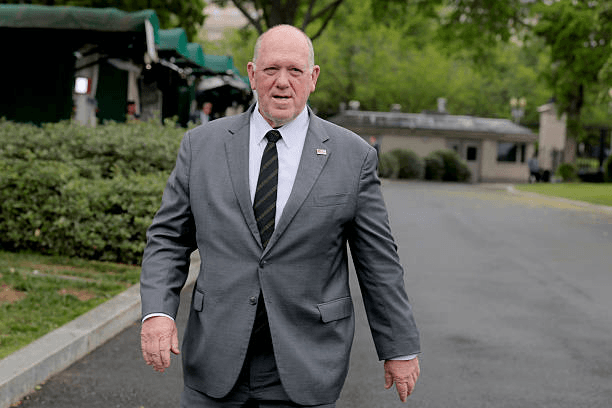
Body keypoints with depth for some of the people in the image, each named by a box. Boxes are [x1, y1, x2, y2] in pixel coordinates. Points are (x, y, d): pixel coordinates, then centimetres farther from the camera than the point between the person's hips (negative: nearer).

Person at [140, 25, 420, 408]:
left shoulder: (353, 156, -2)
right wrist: (156, 312, -11)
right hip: (216, 362, 2)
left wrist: (401, 347, 5)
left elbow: (378, 261, 2)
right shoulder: (202, 144, 3)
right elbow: (168, 238, 5)